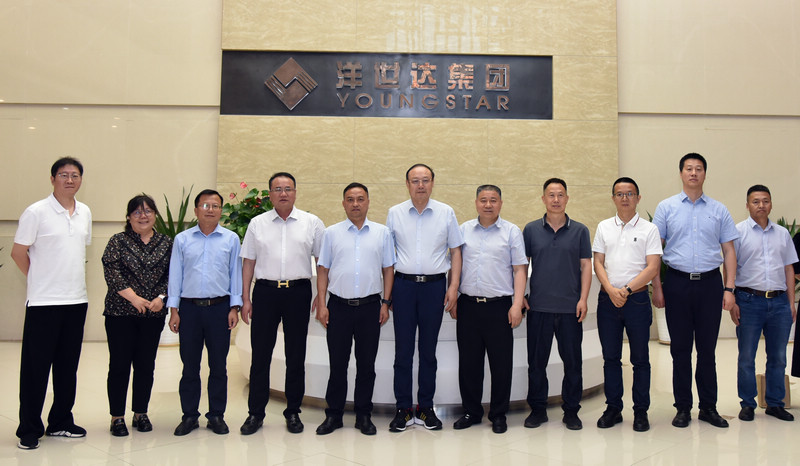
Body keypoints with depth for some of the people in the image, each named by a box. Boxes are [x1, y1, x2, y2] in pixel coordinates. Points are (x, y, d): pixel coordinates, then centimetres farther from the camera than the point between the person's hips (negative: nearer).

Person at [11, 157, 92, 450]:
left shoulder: (85, 213, 9)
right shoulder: (36, 212, -8)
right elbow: (18, 253, -4)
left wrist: (72, 281, 12)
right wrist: (41, 281, 4)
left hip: (77, 300, 5)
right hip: (43, 303, -5)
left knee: (67, 366, 13)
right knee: (35, 367, 3)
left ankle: (61, 423, 25)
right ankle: (29, 430, 15)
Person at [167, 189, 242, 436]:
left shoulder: (231, 239, 5)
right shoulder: (182, 240, 7)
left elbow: (235, 273, 6)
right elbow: (175, 275, 7)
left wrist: (234, 307, 0)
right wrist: (173, 309, 3)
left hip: (220, 307, 0)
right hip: (189, 307, 1)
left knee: (218, 364, 6)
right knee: (190, 364, 7)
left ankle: (216, 415, 18)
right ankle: (189, 415, 20)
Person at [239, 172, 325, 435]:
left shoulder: (312, 223, 5)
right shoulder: (257, 224, 9)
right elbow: (248, 262, 9)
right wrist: (245, 299, 3)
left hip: (298, 292, 0)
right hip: (265, 292, 1)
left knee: (296, 355, 7)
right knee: (260, 354, 4)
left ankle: (293, 412, 20)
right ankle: (255, 413, 17)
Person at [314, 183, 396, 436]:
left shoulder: (382, 233, 6)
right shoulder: (332, 233, 6)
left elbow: (388, 269, 8)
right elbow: (323, 270, 6)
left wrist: (385, 303, 1)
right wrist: (321, 304, -1)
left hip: (370, 306, 0)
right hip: (339, 306, 0)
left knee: (367, 363, 8)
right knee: (337, 363, 7)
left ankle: (364, 415, 21)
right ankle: (333, 415, 20)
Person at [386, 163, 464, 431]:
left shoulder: (446, 213, 5)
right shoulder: (394, 213, 6)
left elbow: (455, 251, 7)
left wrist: (453, 286, -1)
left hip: (434, 286, 0)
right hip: (403, 285, 0)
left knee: (428, 350, 8)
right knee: (403, 350, 3)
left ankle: (426, 408, 19)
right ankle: (403, 410, 14)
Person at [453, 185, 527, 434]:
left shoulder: (512, 231, 4)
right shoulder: (464, 230, 11)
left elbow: (520, 270, 0)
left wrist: (517, 304, -8)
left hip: (499, 305, -2)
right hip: (468, 304, 2)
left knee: (501, 363, 4)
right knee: (468, 362, 9)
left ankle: (499, 415, 18)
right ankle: (471, 411, 23)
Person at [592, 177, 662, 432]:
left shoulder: (649, 229, 1)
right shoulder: (604, 227, 10)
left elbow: (652, 267, -6)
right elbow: (598, 263, 6)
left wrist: (626, 289, -14)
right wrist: (611, 290, -9)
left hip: (637, 299, -2)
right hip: (608, 299, 2)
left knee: (640, 359, 5)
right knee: (610, 357, 8)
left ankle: (640, 411, 17)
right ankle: (613, 408, 19)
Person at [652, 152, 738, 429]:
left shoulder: (719, 210, 8)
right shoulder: (666, 208, 5)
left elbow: (729, 251, 8)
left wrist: (729, 288, 0)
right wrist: (656, 287, -4)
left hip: (709, 283, 1)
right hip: (677, 282, -1)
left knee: (707, 348, 7)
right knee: (680, 348, 5)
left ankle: (708, 407, 19)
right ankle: (683, 408, 15)